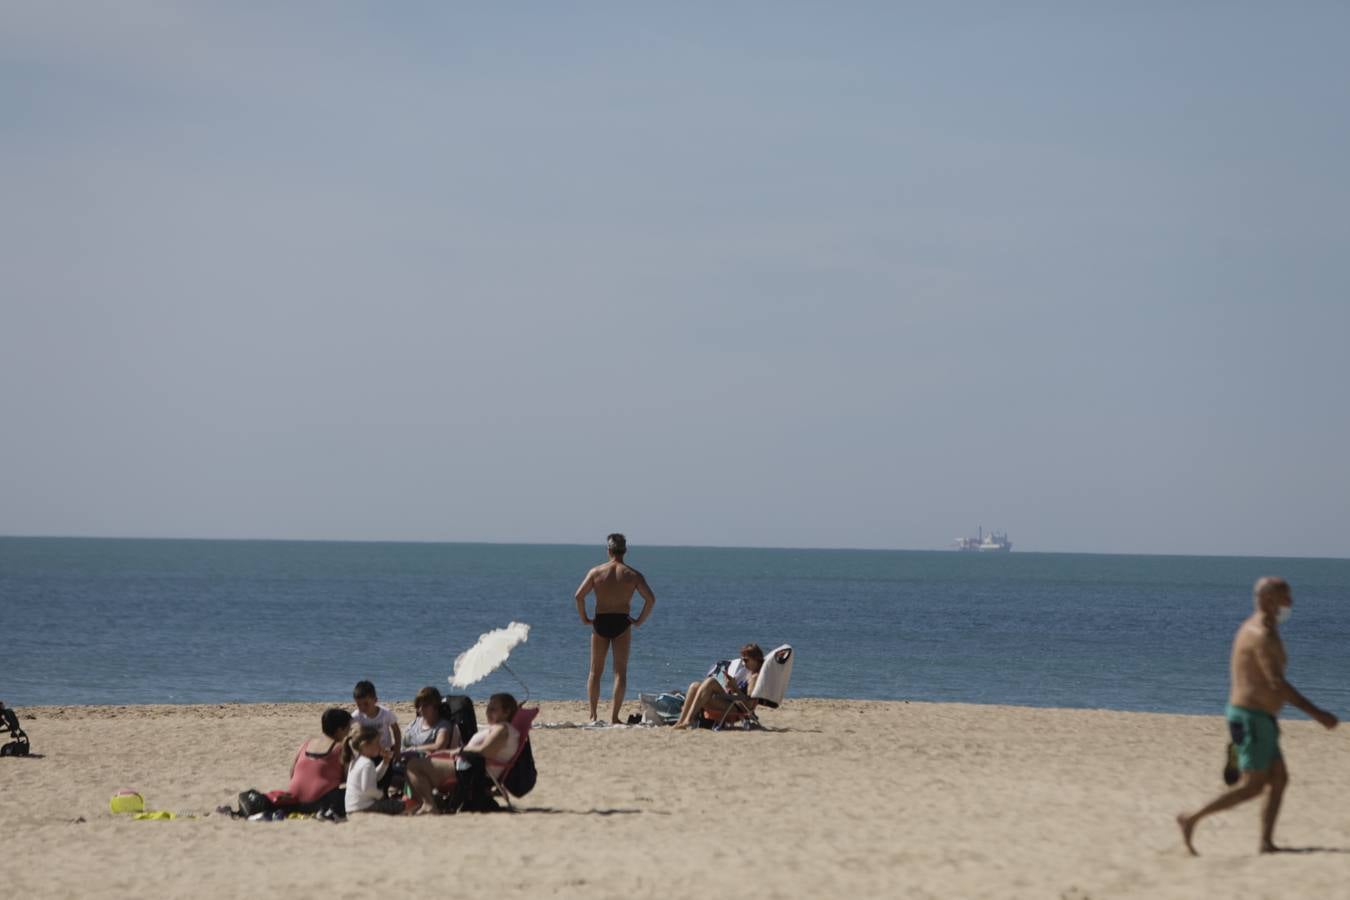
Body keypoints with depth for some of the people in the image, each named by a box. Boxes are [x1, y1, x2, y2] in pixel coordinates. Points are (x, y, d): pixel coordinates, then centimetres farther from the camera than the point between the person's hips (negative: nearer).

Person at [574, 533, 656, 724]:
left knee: (595, 671, 11)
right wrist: (640, 620, 1)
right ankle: (614, 717, -1)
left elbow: (579, 595, -8)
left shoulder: (596, 572, 0)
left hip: (600, 622, 1)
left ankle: (593, 715, 8)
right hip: (622, 623, -1)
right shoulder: (633, 575, -1)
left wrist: (584, 618, 3)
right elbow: (650, 599, -8)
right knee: (620, 671, 4)